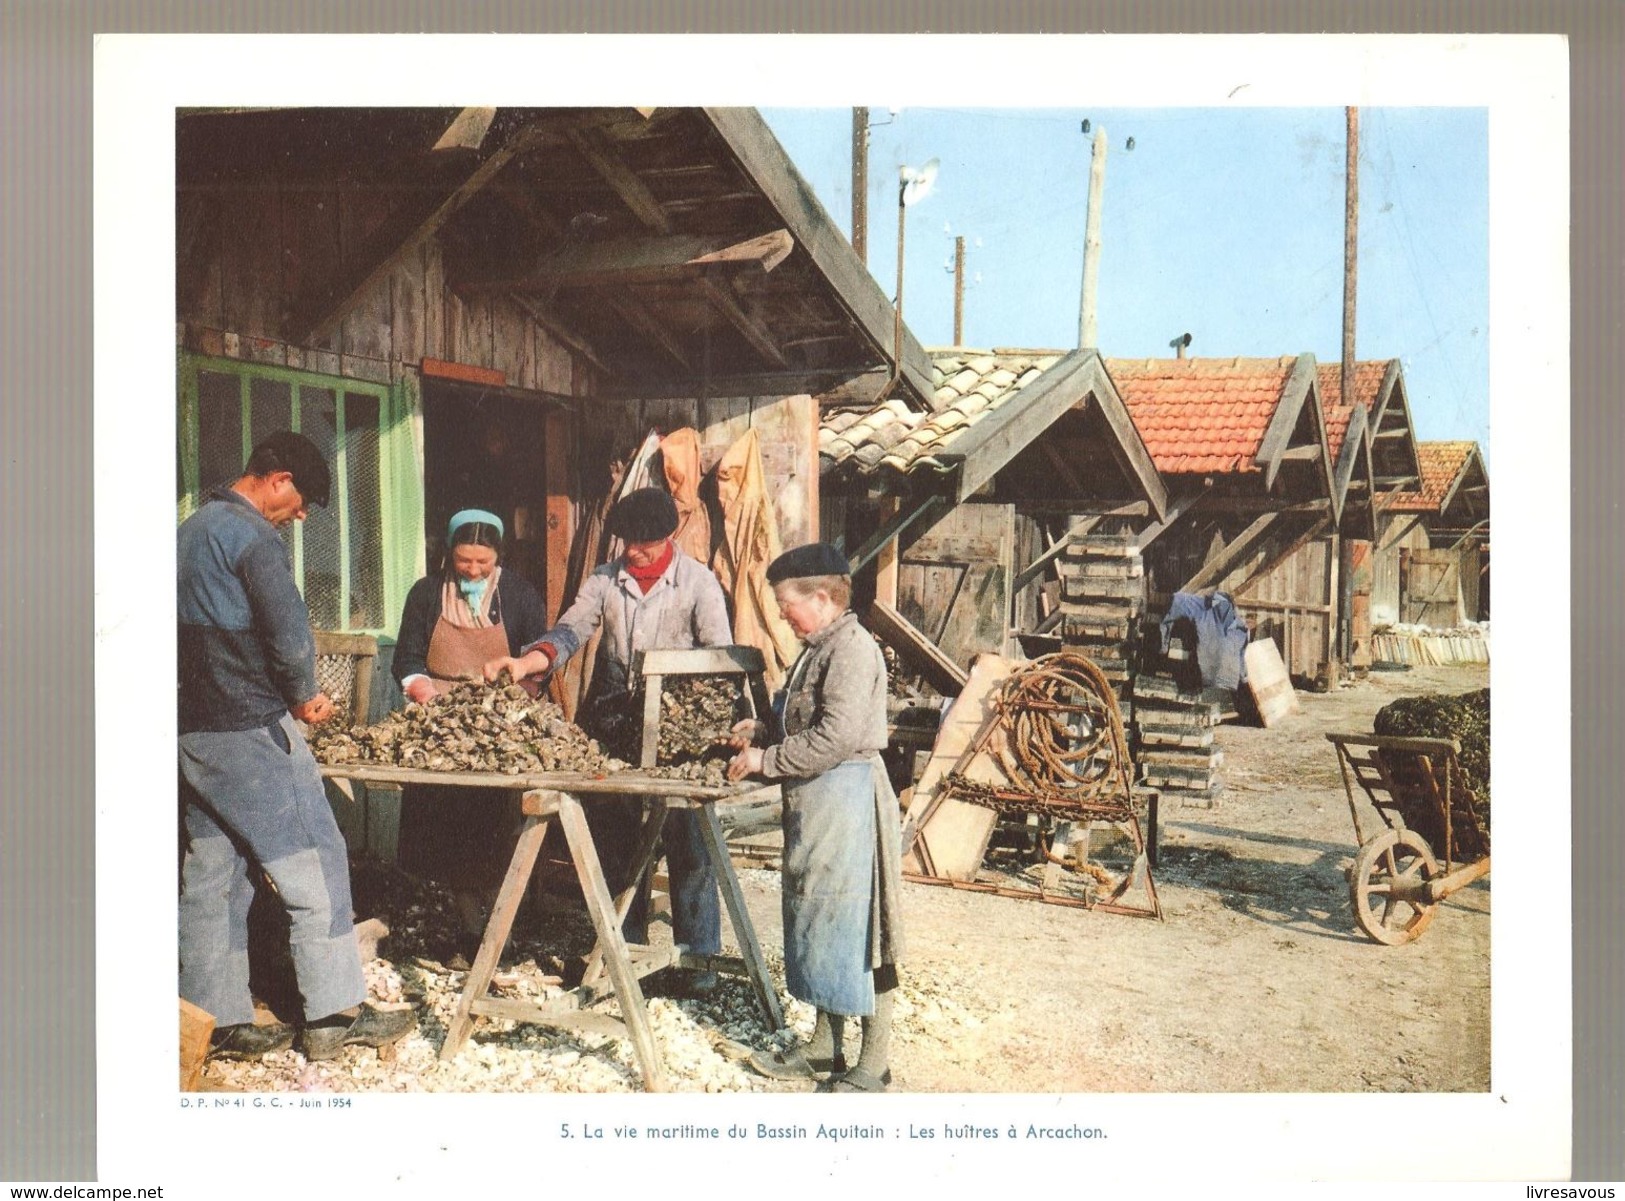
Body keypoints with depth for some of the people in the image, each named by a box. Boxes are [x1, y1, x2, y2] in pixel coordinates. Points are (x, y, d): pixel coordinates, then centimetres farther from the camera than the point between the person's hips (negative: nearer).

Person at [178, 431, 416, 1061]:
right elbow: (289, 630, -22)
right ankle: (335, 1014, 2)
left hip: (193, 731, 9)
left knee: (211, 878, 11)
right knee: (314, 866, -2)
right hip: (249, 731, -9)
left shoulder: (191, 529, 16)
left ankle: (218, 1021, 17)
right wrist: (305, 696, -3)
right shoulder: (251, 535, -14)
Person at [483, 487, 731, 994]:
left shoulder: (697, 582, -2)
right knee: (614, 843, 10)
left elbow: (719, 656, -8)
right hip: (612, 727, 4)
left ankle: (698, 956, 13)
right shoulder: (605, 580, 7)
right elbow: (570, 632, -1)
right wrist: (525, 662, -20)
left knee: (688, 847, 1)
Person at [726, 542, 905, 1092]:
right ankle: (824, 1047, 28)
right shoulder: (818, 649, 14)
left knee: (853, 923, -3)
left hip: (846, 798, -10)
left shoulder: (852, 648, -16)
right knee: (817, 920, 16)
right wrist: (763, 731, 8)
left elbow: (837, 736, -25)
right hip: (813, 800, 10)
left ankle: (872, 1064, 7)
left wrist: (766, 760, -17)